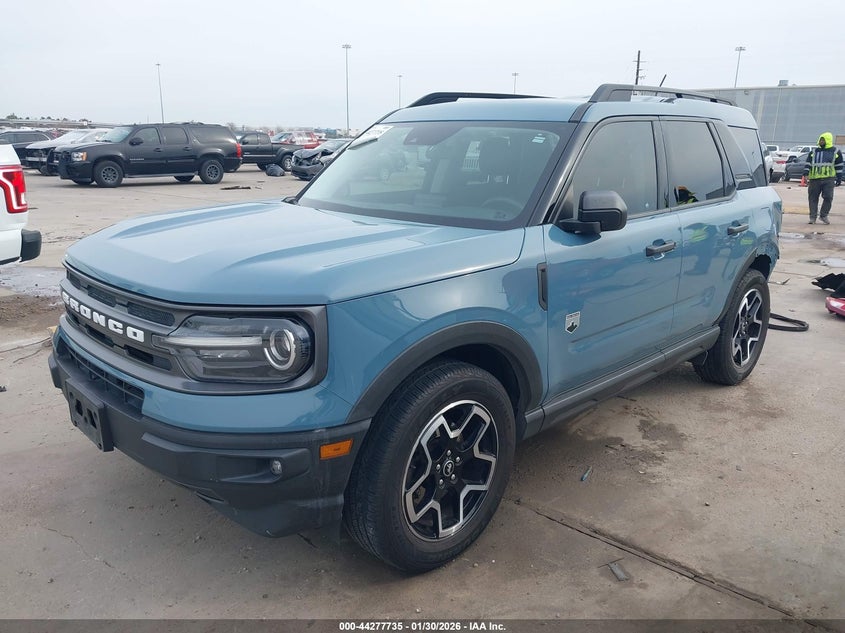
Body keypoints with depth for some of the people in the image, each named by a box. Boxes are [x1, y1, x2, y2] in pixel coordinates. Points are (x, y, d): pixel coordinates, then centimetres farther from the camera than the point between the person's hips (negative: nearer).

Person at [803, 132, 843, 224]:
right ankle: (813, 217, 8)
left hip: (828, 179, -1)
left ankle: (823, 215, 5)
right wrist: (806, 174, -10)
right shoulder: (814, 152, 13)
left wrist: (839, 178, 5)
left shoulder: (835, 152, 10)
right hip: (814, 179, 1)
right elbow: (808, 164, 6)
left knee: (828, 197, -9)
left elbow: (839, 166, 10)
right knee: (813, 198, 1)